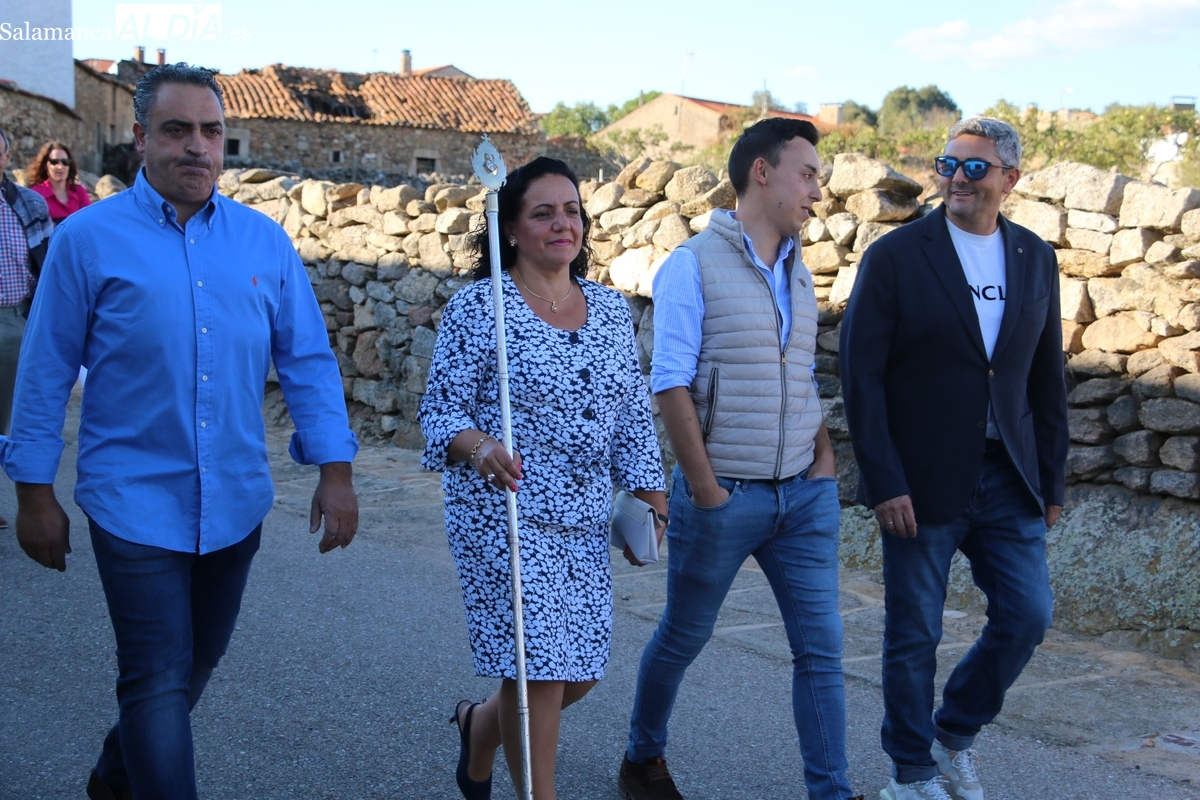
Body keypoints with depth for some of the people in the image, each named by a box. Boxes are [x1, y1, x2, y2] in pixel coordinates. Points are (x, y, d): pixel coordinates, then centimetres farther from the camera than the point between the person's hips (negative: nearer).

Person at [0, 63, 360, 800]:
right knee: (160, 682, -4)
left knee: (197, 665, 20)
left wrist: (335, 472, -2)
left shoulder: (265, 242, 3)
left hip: (235, 502, 4)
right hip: (136, 502, -4)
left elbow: (308, 360, 5)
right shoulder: (88, 237, -5)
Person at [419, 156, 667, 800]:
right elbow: (441, 409, -9)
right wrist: (479, 447, -29)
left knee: (581, 669, 10)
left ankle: (479, 724, 39)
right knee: (538, 666, -7)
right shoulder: (477, 307, -7)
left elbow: (632, 413, 14)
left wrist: (649, 496, 9)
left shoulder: (610, 309, 9)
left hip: (586, 519, 6)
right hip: (503, 515, -6)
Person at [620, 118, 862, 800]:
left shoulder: (798, 272, 12)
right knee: (684, 639, 11)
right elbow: (672, 386, -13)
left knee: (821, 647, 2)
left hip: (805, 495, 5)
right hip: (723, 495, -5)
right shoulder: (694, 265, -9)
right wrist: (706, 490, -14)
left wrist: (826, 458, 5)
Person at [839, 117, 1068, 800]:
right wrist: (884, 481, -14)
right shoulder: (897, 255, -6)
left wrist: (1052, 480, 9)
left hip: (1008, 479, 4)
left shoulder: (1036, 258, 7)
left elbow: (1047, 378, 12)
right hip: (922, 481, -4)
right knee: (915, 635, 4)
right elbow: (861, 372, -9)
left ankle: (956, 732, 28)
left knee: (1028, 615, 4)